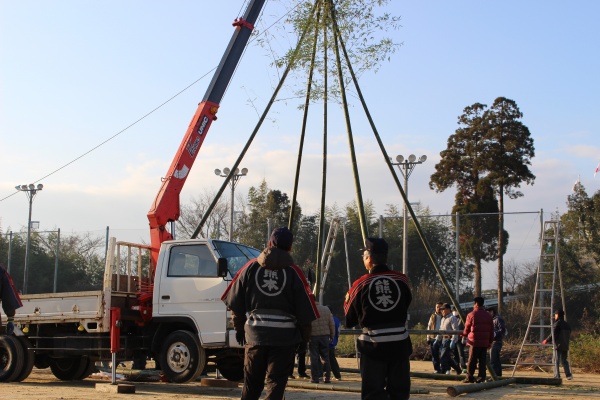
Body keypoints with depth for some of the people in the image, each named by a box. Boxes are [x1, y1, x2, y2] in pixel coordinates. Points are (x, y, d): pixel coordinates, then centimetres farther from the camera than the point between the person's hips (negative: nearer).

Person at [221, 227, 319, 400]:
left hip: (254, 334, 2)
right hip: (284, 336, -2)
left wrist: (239, 328, 15)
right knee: (276, 384, 2)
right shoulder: (294, 273, -4)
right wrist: (305, 337, 8)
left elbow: (235, 303, 4)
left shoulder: (251, 267, 2)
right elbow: (304, 311, -4)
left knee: (252, 383, 15)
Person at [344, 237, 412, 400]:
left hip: (374, 343, -2)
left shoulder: (361, 284, -7)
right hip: (399, 341, 3)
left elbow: (350, 319, 2)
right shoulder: (402, 279, -2)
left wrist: (347, 299, 20)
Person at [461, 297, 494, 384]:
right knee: (482, 360, 7)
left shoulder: (471, 315, -5)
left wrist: (464, 334, 24)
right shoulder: (488, 315, 9)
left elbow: (467, 328, 4)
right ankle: (481, 377, 4)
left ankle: (469, 377, 3)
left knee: (472, 360, 1)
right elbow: (491, 330, 10)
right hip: (485, 342, 4)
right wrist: (490, 341, 16)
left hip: (474, 341, -4)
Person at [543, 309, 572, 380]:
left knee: (557, 361, -2)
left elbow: (553, 335, -13)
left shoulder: (557, 324, -10)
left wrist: (546, 340, -1)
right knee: (564, 360, 14)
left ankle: (557, 376, -5)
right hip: (565, 346, 7)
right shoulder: (567, 324, 12)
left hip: (558, 345, -7)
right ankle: (568, 375, 4)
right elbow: (569, 336, 15)